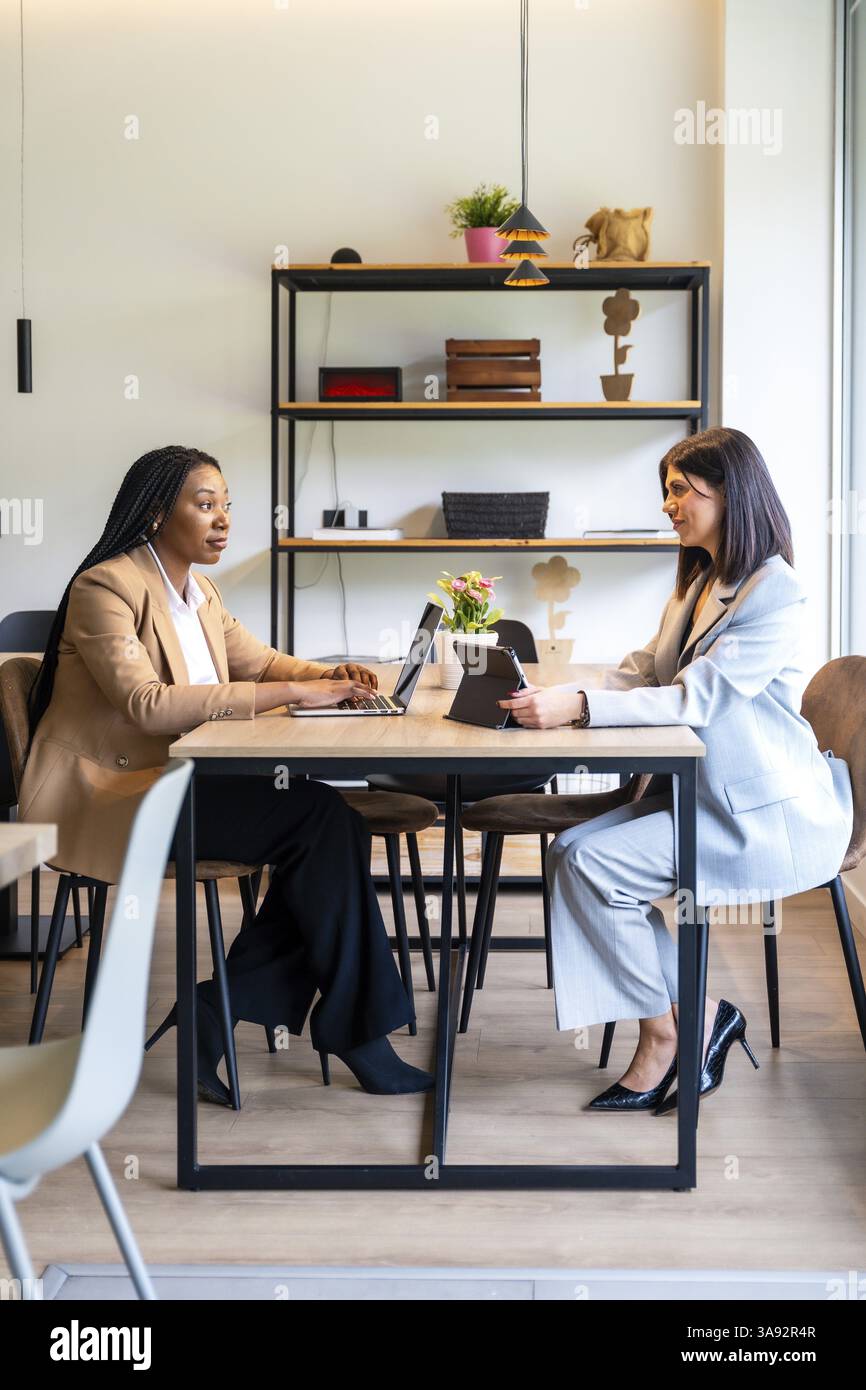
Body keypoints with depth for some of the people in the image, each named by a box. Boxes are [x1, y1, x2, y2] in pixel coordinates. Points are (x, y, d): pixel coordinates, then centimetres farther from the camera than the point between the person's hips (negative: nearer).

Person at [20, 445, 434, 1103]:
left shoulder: (197, 589, 15)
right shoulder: (106, 587, -12)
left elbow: (258, 659, 23)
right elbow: (146, 702, -24)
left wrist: (328, 674, -1)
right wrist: (286, 693, -26)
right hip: (106, 796, -8)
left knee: (330, 823, -16)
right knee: (320, 817, -21)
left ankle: (219, 1010, -9)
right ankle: (355, 1029, -10)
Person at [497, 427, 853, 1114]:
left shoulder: (775, 595, -16)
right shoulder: (699, 581, 15)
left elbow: (696, 698, -24)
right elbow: (644, 670, 11)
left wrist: (580, 705, -31)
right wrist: (557, 696, -7)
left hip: (770, 817, -9)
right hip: (702, 796, 9)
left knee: (594, 864, -20)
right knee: (571, 849, -10)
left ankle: (669, 1032, 0)